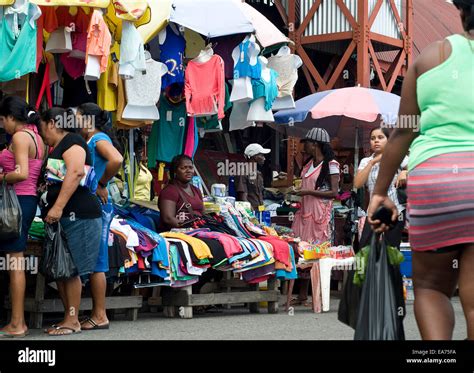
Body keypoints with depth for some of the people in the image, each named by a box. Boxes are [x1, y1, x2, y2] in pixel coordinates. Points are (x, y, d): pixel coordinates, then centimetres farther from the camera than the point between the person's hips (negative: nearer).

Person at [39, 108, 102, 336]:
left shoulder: (71, 141, -7)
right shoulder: (58, 148, 24)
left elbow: (76, 172, -22)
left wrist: (58, 206, -27)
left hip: (77, 215, -10)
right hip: (61, 217, 10)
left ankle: (73, 321, -2)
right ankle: (68, 318, 14)